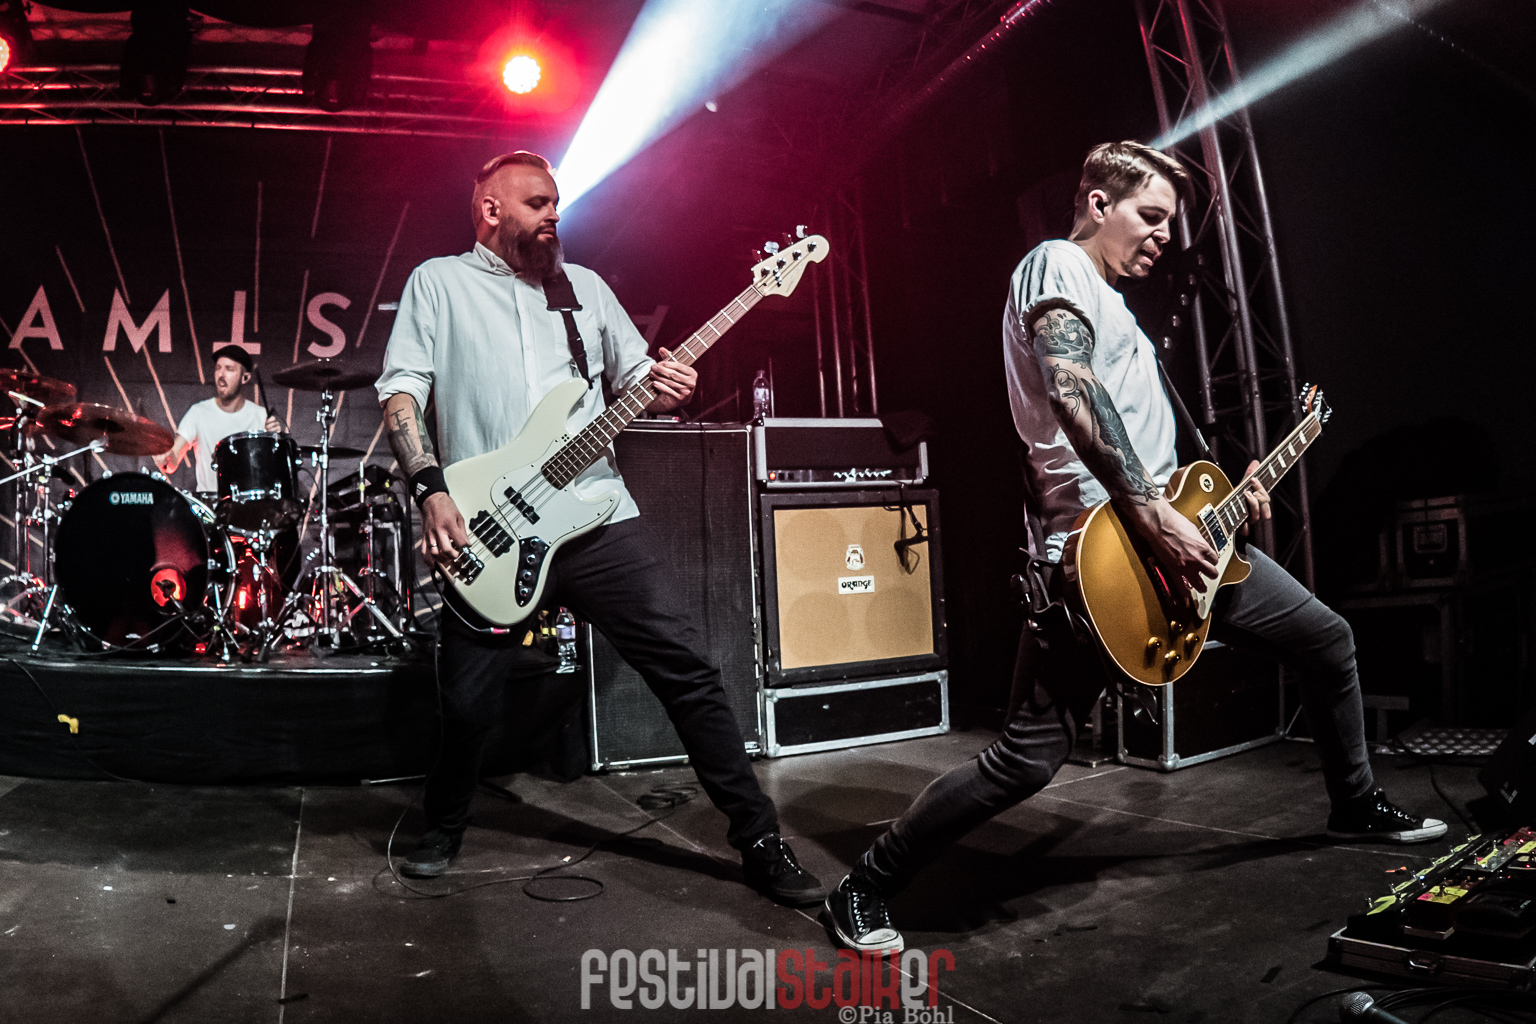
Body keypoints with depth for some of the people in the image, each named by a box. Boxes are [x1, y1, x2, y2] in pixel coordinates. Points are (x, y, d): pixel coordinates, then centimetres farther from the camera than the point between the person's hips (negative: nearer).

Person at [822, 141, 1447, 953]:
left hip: (1176, 529, 10)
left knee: (1328, 640, 18)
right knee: (1028, 758, -10)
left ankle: (1355, 807, 41)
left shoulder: (1110, 303, 25)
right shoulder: (1057, 265, -5)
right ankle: (866, 887, 5)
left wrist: (1219, 497, 18)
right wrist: (1156, 518, -27)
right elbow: (1071, 392, -24)